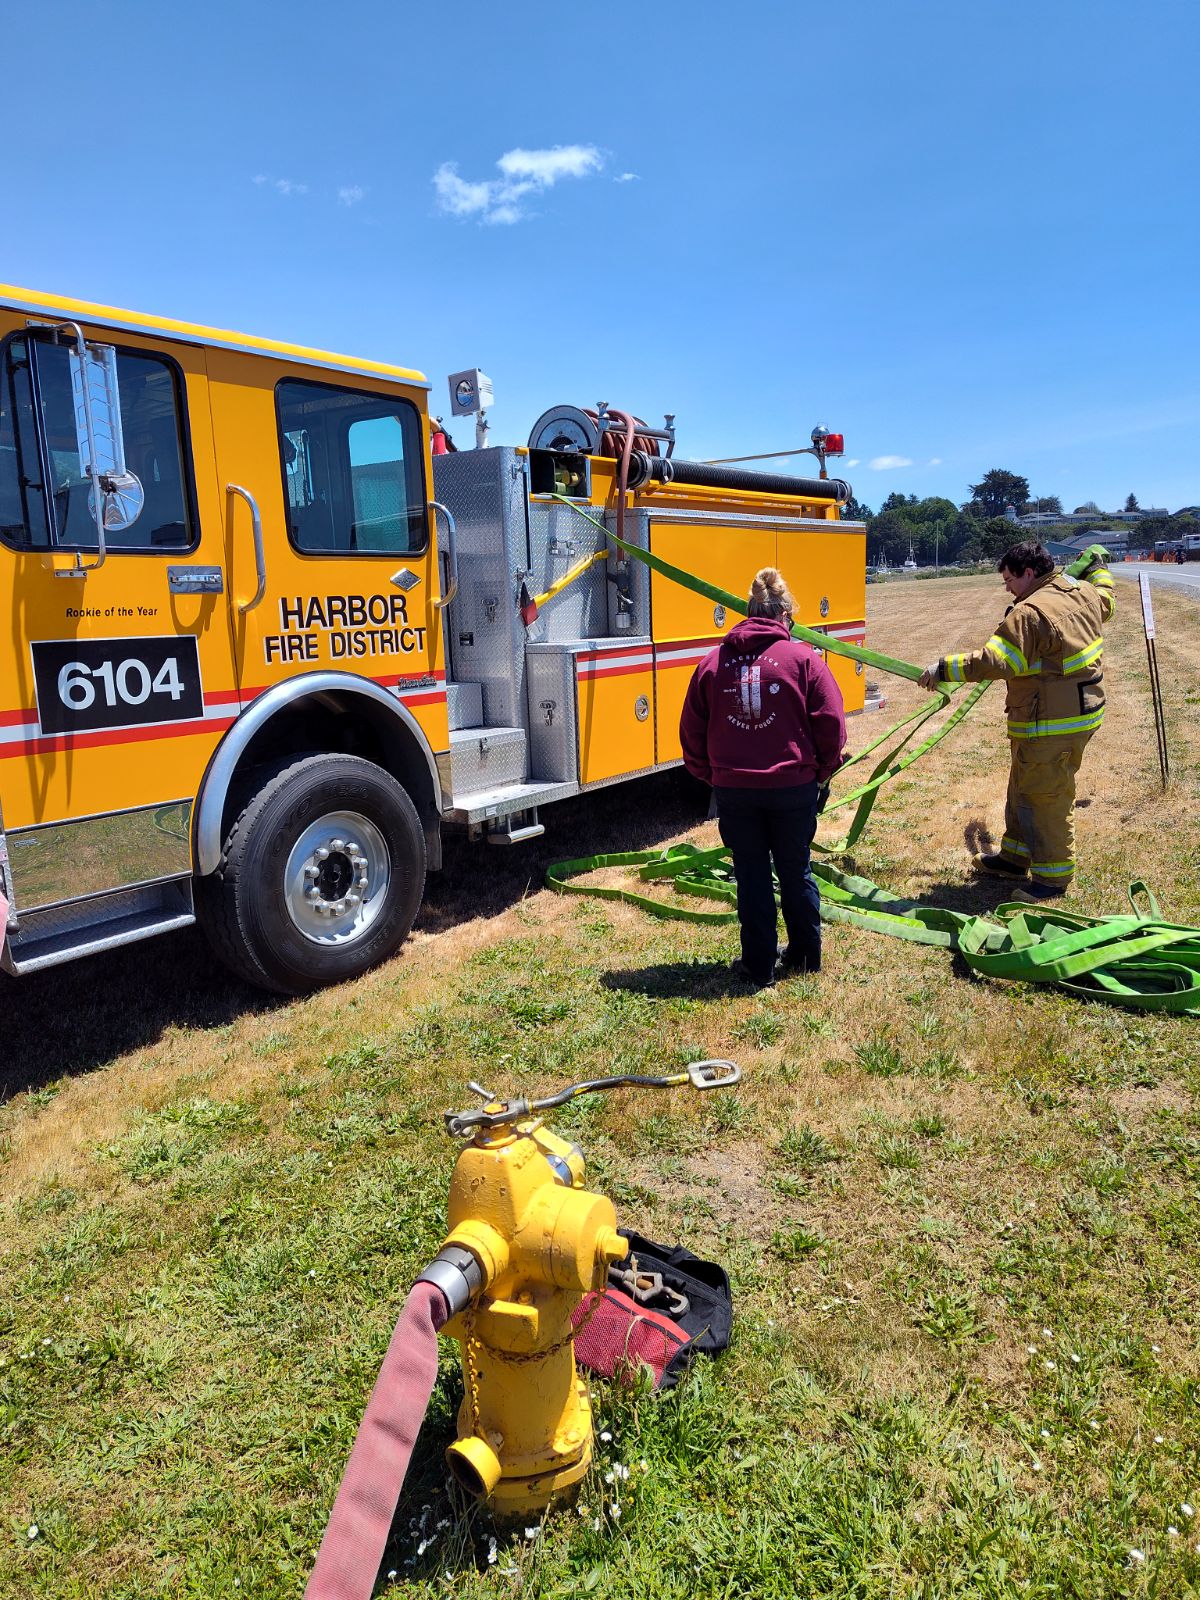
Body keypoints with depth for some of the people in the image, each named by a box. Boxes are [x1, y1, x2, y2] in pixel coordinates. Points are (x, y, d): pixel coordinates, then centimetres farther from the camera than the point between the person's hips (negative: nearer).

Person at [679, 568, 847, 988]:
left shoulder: (713, 662, 2)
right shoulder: (802, 658, -4)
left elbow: (692, 730, 5)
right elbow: (832, 723, -5)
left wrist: (710, 775, 18)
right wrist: (823, 770, 11)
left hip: (733, 790, 1)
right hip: (793, 786, -1)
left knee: (751, 877, 11)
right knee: (795, 873, 16)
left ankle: (759, 966, 18)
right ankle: (805, 957, 30)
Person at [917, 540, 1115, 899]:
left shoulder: (1029, 613, -24)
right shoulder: (1084, 593, 6)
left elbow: (994, 661, -29)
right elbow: (1105, 601, 30)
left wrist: (944, 669, -23)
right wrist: (1098, 566, 47)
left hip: (1052, 725, -11)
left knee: (1045, 796, 0)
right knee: (1023, 787, 21)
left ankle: (1054, 876, 12)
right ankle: (1015, 856, 34)